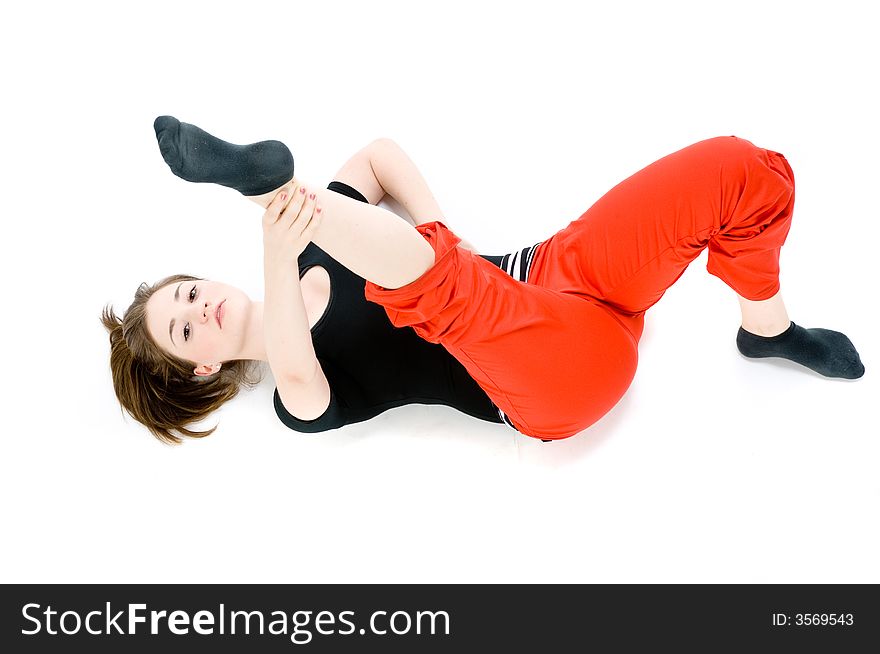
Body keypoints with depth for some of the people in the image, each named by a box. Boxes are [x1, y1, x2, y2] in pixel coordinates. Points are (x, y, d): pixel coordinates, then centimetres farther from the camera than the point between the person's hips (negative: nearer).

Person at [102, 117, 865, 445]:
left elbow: (383, 154, 18)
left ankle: (769, 330, 15)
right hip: (566, 381, -7)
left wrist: (436, 243, 3)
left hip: (554, 272, 7)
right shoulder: (298, 402, -4)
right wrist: (276, 255, -44)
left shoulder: (313, 248, 14)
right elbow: (297, 375, -31)